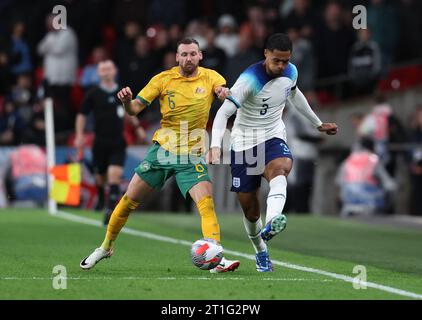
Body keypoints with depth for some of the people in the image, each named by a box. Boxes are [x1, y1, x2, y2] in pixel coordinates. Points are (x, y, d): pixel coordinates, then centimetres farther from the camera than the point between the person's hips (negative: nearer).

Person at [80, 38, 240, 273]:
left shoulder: (210, 77, -2)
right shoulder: (163, 79, -1)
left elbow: (226, 93, -19)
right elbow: (135, 109, -2)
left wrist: (225, 93, -44)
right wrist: (126, 100, -25)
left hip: (192, 156, -1)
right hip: (162, 149, 1)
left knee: (207, 203, -20)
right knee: (129, 200, 4)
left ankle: (217, 259, -22)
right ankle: (106, 247, 23)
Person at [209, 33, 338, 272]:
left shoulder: (291, 72, -2)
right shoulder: (250, 80, -21)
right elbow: (224, 113, -26)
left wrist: (318, 123, 32)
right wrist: (216, 145, -42)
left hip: (273, 137, 2)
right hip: (245, 142, -2)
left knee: (281, 167, -34)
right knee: (248, 205, 3)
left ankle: (271, 224, -57)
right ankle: (261, 253, 29)